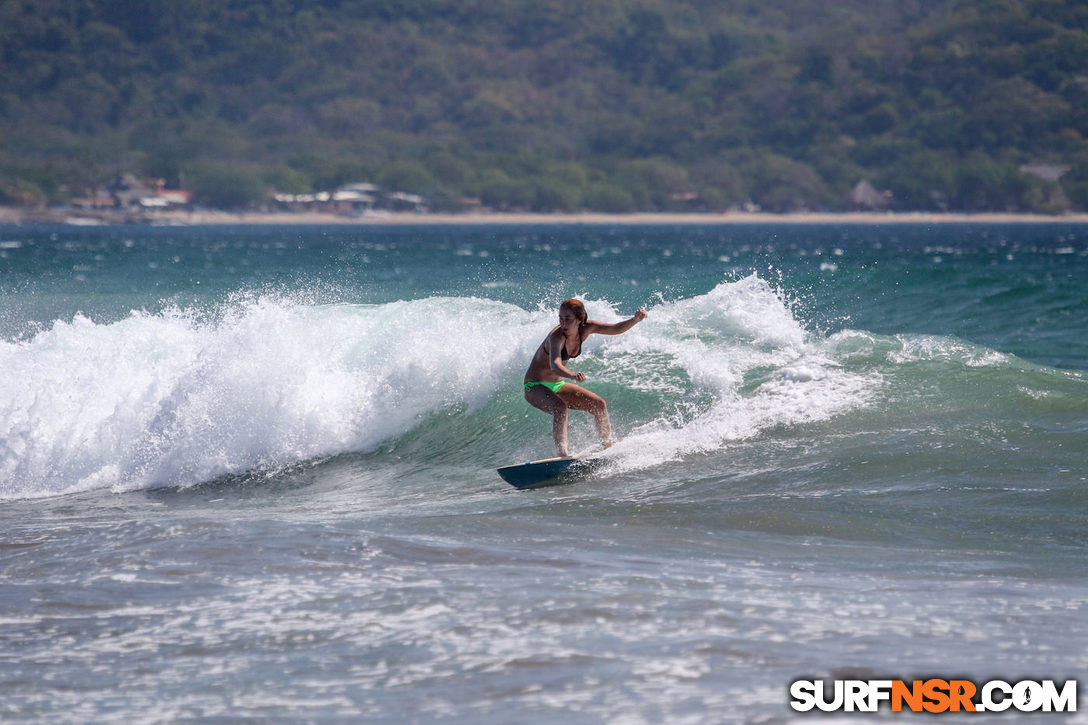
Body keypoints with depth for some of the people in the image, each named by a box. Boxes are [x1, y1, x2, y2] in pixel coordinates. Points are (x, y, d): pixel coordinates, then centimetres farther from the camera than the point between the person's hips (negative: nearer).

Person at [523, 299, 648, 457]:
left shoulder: (585, 328, -9)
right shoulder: (556, 336, -30)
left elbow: (615, 329, -5)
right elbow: (555, 365, -48)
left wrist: (635, 320, -24)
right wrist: (572, 375, -68)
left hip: (557, 385, 8)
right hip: (535, 387, -8)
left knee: (599, 405, 0)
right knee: (560, 407, -36)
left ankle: (609, 447, 10)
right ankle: (562, 454, -46)